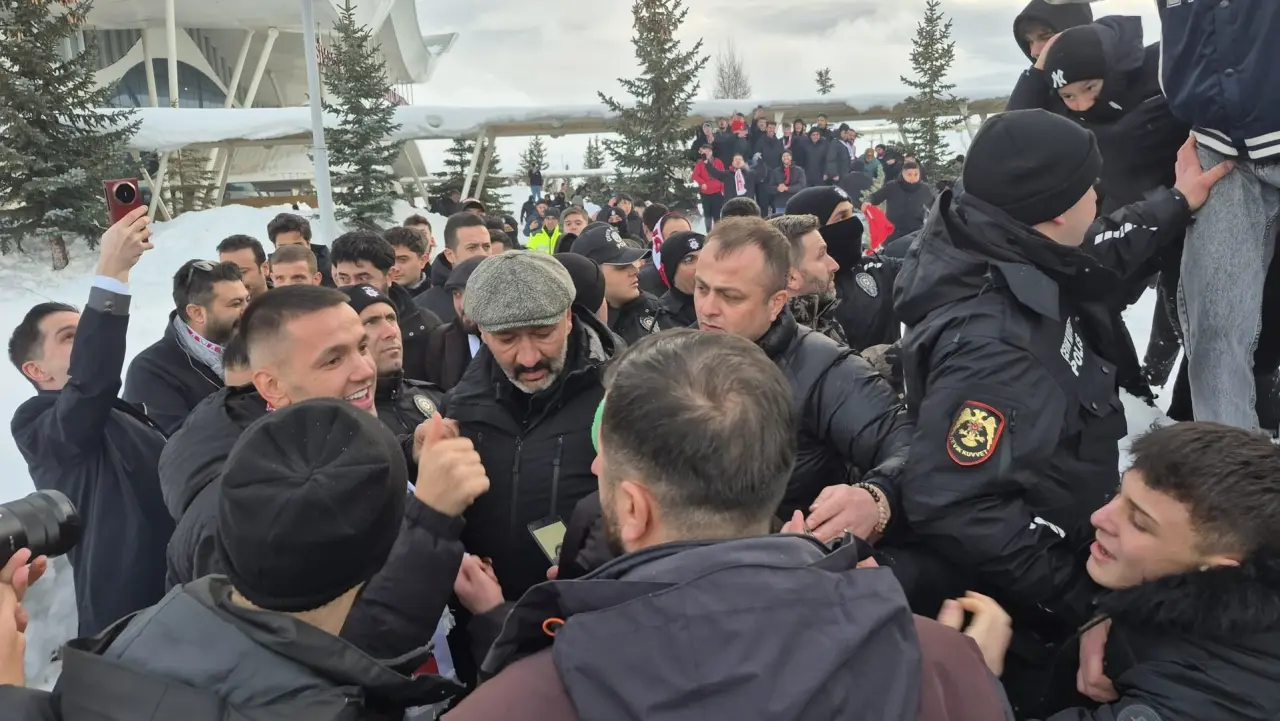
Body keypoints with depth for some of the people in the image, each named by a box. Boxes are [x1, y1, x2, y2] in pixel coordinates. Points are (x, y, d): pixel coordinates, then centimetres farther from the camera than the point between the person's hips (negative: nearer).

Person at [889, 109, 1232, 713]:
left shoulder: (1018, 263, -7)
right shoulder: (988, 343, -38)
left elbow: (1094, 261, 18)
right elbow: (953, 508, -38)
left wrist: (1177, 204, 28)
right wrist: (1074, 601, -28)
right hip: (1016, 618, -9)